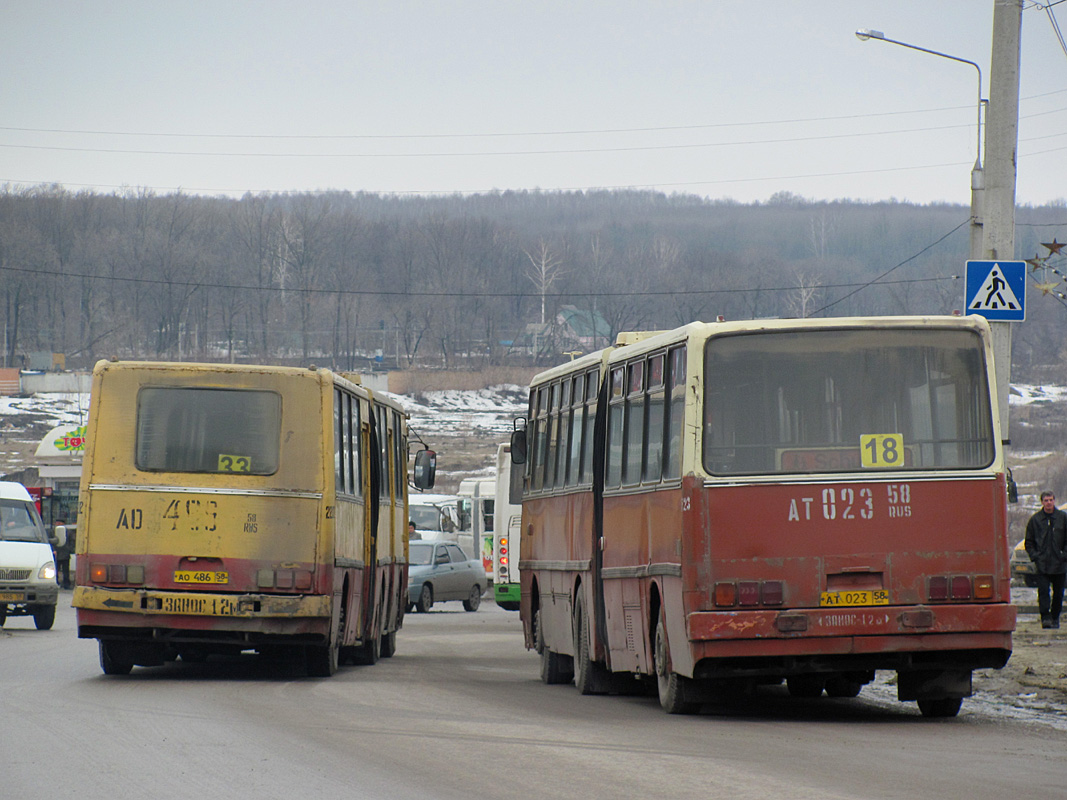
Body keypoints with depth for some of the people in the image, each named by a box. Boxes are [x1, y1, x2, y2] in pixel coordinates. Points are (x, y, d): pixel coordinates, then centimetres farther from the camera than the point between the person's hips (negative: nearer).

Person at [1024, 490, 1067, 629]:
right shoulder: (1035, 519, 4)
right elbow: (1028, 542, 10)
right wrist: (1034, 556, -3)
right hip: (1042, 564, -1)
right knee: (1043, 591, -12)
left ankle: (1055, 618, 19)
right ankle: (1045, 618, -13)